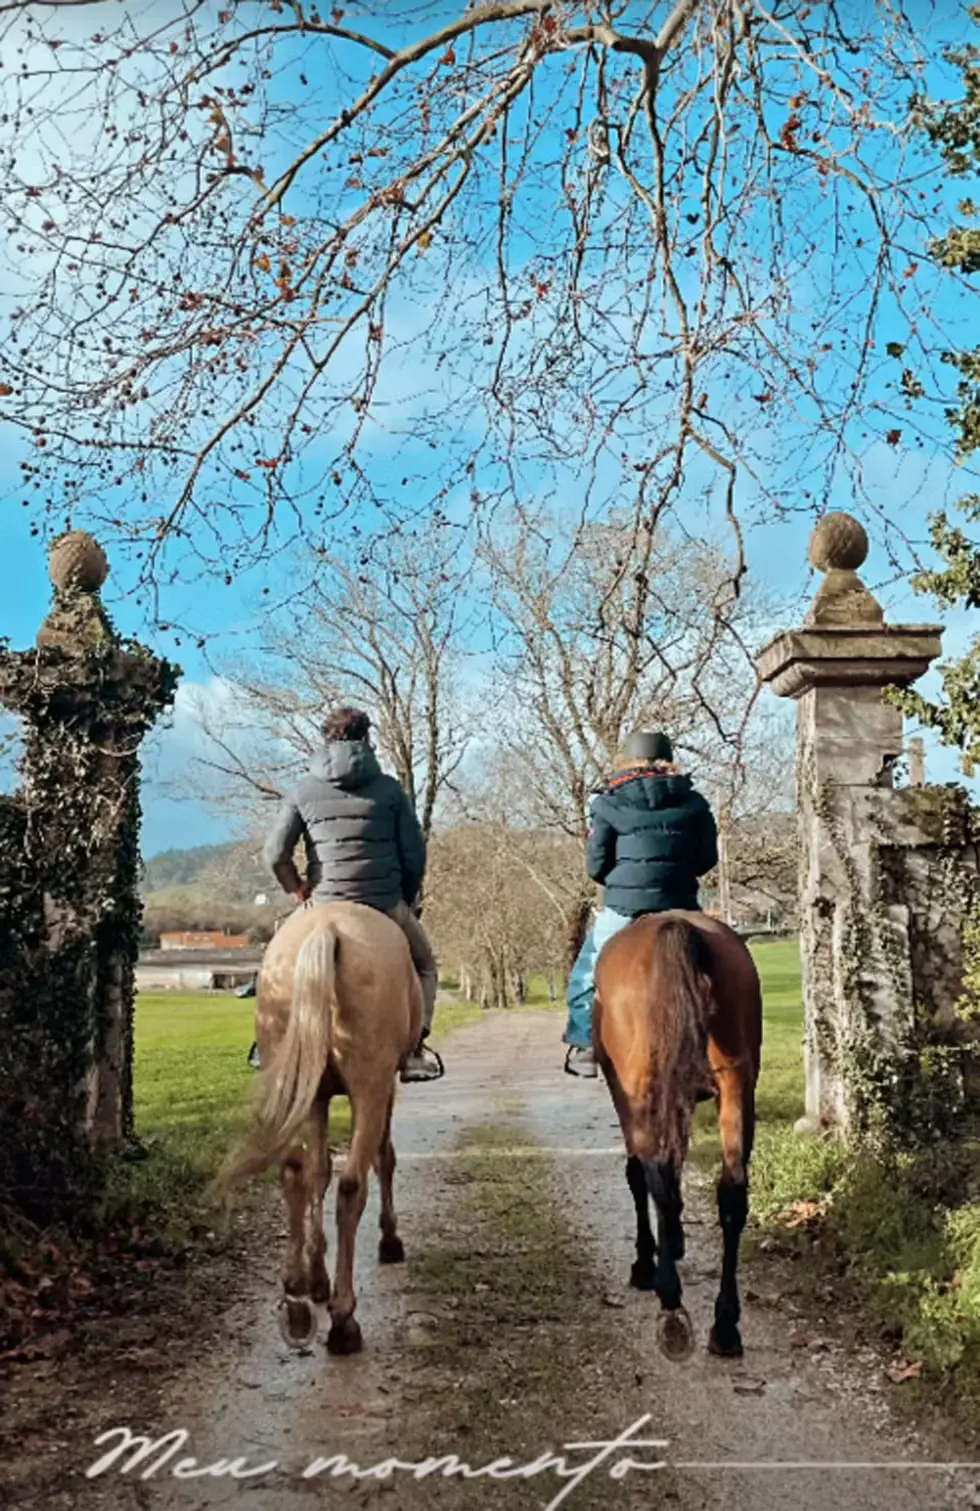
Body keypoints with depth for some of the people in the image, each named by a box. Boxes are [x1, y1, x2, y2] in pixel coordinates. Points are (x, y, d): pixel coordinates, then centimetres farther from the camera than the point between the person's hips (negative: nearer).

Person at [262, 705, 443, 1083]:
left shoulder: (305, 790, 3)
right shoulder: (388, 788, 1)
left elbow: (275, 854, -1)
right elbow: (414, 854, 0)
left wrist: (297, 890, 15)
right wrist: (405, 901, 14)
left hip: (325, 906, 1)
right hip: (386, 905, -1)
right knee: (424, 965, 22)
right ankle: (414, 1051, 6)